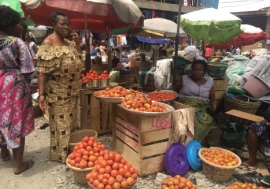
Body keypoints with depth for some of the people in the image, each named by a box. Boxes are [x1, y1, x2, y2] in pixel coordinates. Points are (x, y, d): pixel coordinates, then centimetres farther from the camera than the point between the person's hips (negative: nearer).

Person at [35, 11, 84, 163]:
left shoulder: (68, 42, 10)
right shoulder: (48, 43, -14)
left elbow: (77, 61, 20)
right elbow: (43, 71, -19)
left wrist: (78, 44, 6)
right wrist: (41, 93, -26)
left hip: (71, 91, 8)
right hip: (58, 93, -8)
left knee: (71, 122, 18)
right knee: (61, 123, 3)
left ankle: (71, 151, 35)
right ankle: (62, 154, 20)